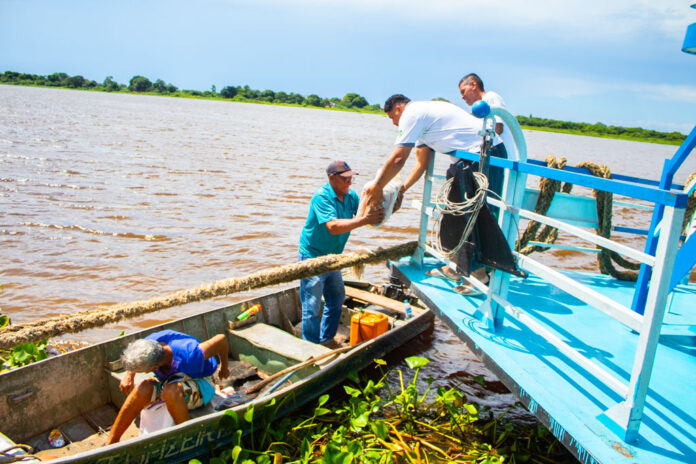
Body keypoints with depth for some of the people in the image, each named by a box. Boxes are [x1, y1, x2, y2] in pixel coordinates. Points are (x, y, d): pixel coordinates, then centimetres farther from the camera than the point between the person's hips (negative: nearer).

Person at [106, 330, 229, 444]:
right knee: (143, 388, -25)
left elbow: (221, 339, -23)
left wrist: (224, 367, -5)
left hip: (200, 386, -5)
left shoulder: (190, 358, -37)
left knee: (171, 391, -38)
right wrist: (129, 375, -12)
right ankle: (111, 442, -13)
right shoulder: (149, 343, -21)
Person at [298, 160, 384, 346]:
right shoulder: (321, 196, -22)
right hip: (312, 256, -8)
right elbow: (333, 227, -33)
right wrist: (364, 220, -36)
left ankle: (327, 339, 35)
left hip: (332, 258, 8)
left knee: (337, 299, 18)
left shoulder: (350, 195, 2)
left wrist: (378, 212, -25)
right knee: (312, 306, -3)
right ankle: (312, 345, 11)